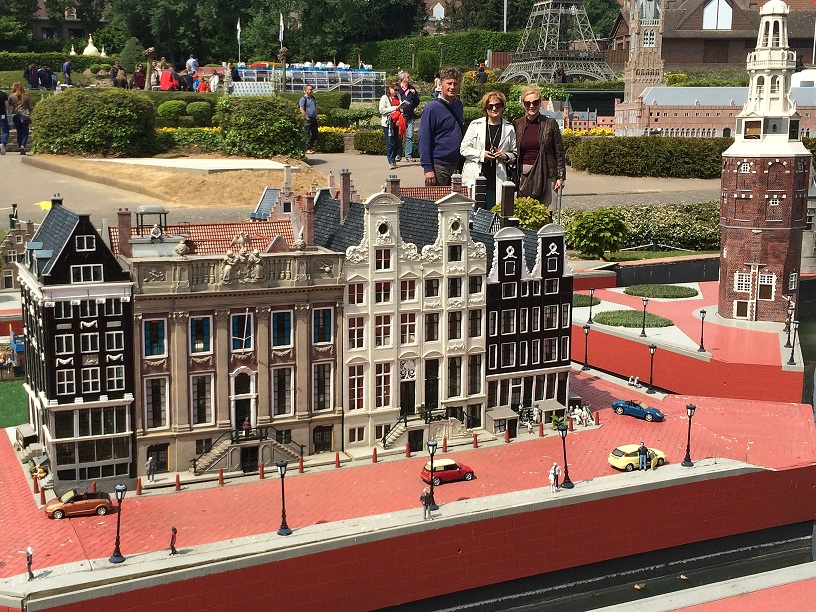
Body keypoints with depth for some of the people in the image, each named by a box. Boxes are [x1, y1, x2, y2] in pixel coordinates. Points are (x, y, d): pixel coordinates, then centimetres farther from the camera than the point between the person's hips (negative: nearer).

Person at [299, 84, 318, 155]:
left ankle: (311, 147, 22)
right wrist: (307, 118, -15)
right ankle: (307, 149, 1)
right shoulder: (303, 99, -8)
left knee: (315, 134, 9)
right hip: (308, 120, -8)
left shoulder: (312, 98, 16)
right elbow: (302, 110, -15)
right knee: (307, 135, -4)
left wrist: (316, 116, 15)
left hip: (314, 119, 8)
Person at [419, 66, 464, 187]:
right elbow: (424, 141, -12)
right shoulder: (432, 108, -10)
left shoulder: (458, 105, 10)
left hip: (457, 165, 7)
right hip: (438, 166, -7)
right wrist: (428, 168, -18)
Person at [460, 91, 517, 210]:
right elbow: (464, 149, 4)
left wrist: (505, 156, -7)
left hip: (497, 177, 1)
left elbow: (515, 154, 15)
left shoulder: (509, 128, 10)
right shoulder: (475, 125, 6)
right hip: (475, 177, -1)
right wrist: (481, 154, -9)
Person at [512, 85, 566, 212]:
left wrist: (561, 177, 0)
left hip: (546, 175, -2)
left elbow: (559, 152, 5)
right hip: (523, 176, 2)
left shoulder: (550, 124, 4)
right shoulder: (516, 125, 9)